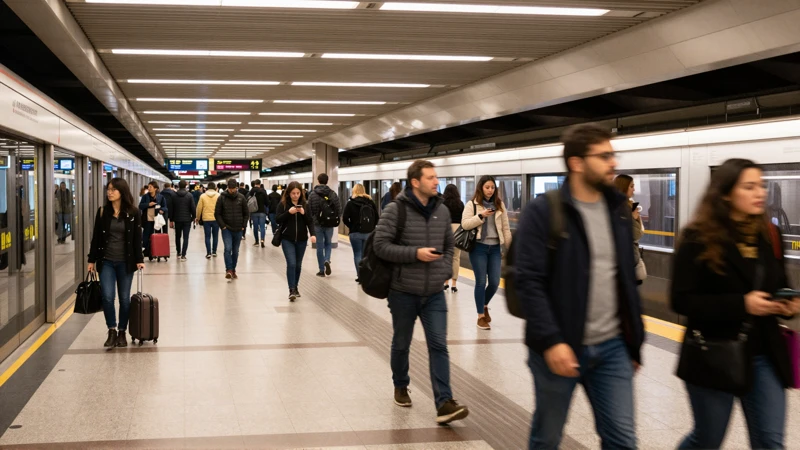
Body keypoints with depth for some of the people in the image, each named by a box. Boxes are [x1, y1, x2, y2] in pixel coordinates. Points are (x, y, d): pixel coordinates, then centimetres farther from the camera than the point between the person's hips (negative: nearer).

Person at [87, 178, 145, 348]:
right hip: (106, 261, 1)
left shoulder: (133, 213, -3)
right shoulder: (102, 212, 2)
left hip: (125, 262, -1)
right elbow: (96, 237, 5)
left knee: (124, 298, 6)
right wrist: (92, 260, 4)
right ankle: (112, 330, 8)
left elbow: (137, 238, -1)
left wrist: (139, 260, -6)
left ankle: (122, 332, 18)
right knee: (107, 297, -8)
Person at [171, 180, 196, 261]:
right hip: (187, 219, -2)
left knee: (178, 236, 18)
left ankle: (178, 253, 28)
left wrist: (171, 219, 8)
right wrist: (193, 217, 7)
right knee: (185, 237, -1)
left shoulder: (174, 195, -2)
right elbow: (193, 207, -7)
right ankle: (183, 255, -9)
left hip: (177, 219, 2)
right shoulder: (189, 195, -7)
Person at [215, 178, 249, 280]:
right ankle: (228, 270, -17)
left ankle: (233, 270, 21)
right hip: (226, 229, -2)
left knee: (235, 251, 10)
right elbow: (217, 213, -1)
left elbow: (246, 213, 7)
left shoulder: (241, 198, 1)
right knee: (228, 248, -17)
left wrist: (243, 226, 0)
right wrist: (222, 226, -9)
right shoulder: (222, 198, -5)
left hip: (238, 230, 2)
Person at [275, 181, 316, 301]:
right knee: (291, 264, -13)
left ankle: (295, 287, 26)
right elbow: (278, 220, -10)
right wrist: (289, 212, -22)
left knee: (298, 265, 11)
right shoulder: (283, 204, -3)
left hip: (301, 240, 3)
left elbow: (310, 221, 0)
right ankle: (292, 290, -13)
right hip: (287, 239, -3)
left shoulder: (305, 205, 2)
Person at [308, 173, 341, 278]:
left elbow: (309, 210, -5)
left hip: (317, 224, -1)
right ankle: (327, 260, -7)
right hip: (329, 224, 1)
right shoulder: (333, 194, -4)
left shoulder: (312, 194, -6)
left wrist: (311, 220, 11)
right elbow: (339, 209, -4)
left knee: (320, 247, 7)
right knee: (328, 243, 19)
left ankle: (322, 270, 8)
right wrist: (336, 220, 11)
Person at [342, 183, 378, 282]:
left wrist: (351, 226, 4)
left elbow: (345, 219, -10)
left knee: (357, 254, 4)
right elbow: (377, 217, 3)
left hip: (355, 233, -3)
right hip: (368, 233, 3)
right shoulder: (370, 202, 4)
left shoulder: (350, 203, -5)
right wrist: (371, 227, 11)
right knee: (365, 254, 11)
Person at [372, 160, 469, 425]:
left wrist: (445, 272, 1)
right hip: (403, 292, -3)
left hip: (434, 294, 3)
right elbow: (380, 245, -16)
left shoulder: (442, 211, 4)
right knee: (401, 344, 14)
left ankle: (444, 404, -8)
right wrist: (415, 253, -23)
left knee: (439, 346, -5)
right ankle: (401, 387, 39)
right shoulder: (396, 210, -12)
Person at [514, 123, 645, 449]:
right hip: (560, 348, -4)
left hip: (612, 348, 5)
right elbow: (529, 281, -16)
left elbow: (627, 279, 13)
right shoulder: (544, 211, -11)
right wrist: (550, 340, -24)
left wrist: (635, 341, 12)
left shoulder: (618, 209, 8)